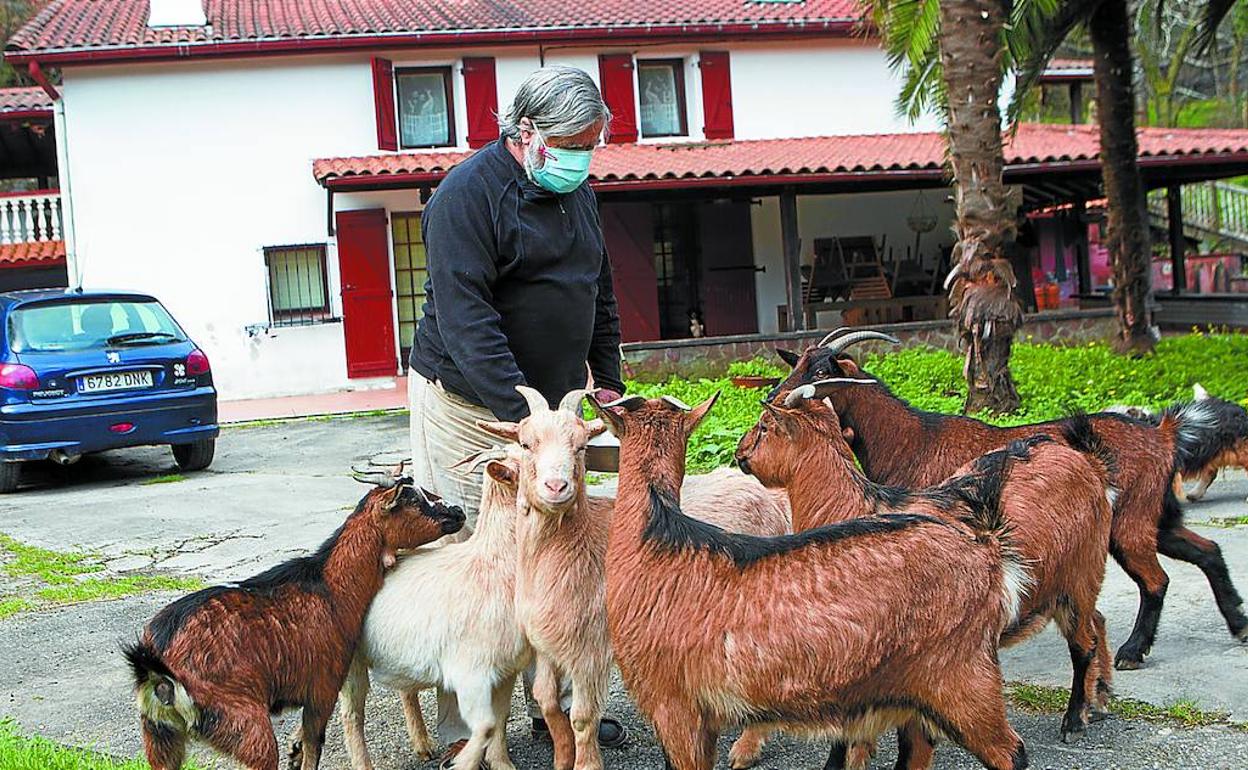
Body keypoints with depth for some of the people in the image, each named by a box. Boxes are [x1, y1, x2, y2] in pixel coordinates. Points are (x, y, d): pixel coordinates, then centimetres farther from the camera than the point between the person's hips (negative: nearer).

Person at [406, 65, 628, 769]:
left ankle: (555, 703, 21)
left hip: (547, 400, 8)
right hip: (469, 403, -8)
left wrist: (609, 379, 14)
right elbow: (465, 316, -25)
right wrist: (523, 412, -30)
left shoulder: (578, 195, 10)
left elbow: (600, 294, 22)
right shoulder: (470, 193, -16)